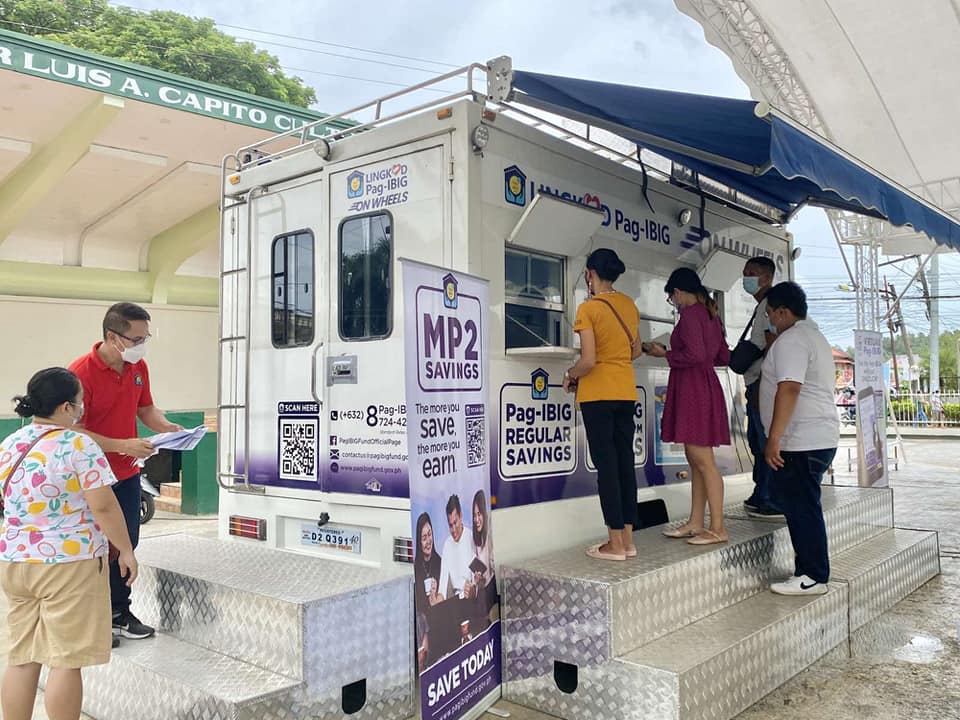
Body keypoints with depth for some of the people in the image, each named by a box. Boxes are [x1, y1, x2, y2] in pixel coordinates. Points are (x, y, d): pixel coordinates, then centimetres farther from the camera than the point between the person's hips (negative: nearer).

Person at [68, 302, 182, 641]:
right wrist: (122, 445, -28)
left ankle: (119, 613, 29)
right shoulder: (81, 371, -22)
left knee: (126, 543, 14)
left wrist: (168, 428, -5)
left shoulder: (139, 367, 0)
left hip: (126, 474, 7)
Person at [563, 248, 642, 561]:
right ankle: (628, 539, 15)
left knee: (606, 465, -1)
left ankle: (615, 544, 4)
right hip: (627, 392, 6)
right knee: (625, 463, 10)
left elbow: (588, 361, -17)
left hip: (597, 393, -6)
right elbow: (636, 351, 15)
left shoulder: (588, 308, -12)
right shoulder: (629, 305, 7)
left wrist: (570, 376, 1)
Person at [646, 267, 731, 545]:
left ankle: (718, 528, -1)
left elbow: (695, 354, -22)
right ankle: (695, 523, 18)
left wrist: (665, 354, -9)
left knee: (703, 461, -6)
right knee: (695, 459, 12)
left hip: (694, 390, -10)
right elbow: (724, 356, 19)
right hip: (705, 385, 10)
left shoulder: (690, 314, -12)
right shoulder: (710, 315, 16)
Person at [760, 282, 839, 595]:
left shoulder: (791, 340, -13)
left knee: (802, 508, -3)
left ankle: (813, 577, 4)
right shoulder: (815, 336, 21)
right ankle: (809, 569, 20)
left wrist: (774, 439, -23)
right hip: (820, 437, 11)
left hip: (801, 442, -11)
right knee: (800, 505, 14)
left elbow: (789, 389, -24)